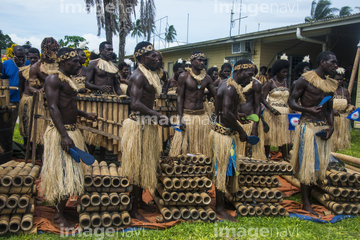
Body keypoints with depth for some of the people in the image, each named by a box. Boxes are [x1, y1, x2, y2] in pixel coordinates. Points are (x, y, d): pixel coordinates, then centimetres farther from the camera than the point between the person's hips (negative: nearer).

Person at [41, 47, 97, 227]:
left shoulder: (68, 79, 15)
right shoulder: (54, 79, -14)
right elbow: (53, 108, -22)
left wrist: (85, 115, 21)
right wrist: (64, 136, -28)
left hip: (72, 130, 10)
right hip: (60, 132, -10)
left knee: (72, 171, 16)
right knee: (63, 173, -4)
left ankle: (60, 208, 31)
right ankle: (58, 216, 10)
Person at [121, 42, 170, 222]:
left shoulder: (150, 75, 15)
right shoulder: (138, 75, -16)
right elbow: (135, 104, -27)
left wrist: (157, 117, 16)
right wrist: (158, 116, -26)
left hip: (147, 123, 10)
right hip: (138, 124, -10)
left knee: (146, 164, 17)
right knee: (136, 165, -2)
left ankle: (139, 200, 32)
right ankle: (134, 209, 9)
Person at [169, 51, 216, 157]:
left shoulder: (206, 78, 7)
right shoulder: (184, 76, -6)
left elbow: (216, 95, 8)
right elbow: (180, 97, -8)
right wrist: (181, 117, -15)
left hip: (202, 114, 5)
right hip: (187, 115, -4)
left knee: (202, 144, 10)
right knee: (184, 145, 0)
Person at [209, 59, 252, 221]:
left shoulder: (229, 84, 12)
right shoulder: (231, 88, -20)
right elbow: (227, 114, -29)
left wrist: (236, 115, 19)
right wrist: (241, 131, -19)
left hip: (224, 131, 10)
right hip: (224, 134, -10)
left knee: (226, 169, 19)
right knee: (223, 170, -1)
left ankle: (222, 199, 33)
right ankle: (220, 208, 11)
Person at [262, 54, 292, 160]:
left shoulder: (285, 82, 10)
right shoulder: (271, 83, -6)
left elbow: (287, 98, 13)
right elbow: (263, 99, -10)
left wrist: (291, 109, -1)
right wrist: (272, 109, -23)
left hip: (284, 113, 5)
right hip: (272, 113, -5)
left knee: (283, 135, 10)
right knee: (270, 135, 2)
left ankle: (286, 158, 15)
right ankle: (266, 157, 12)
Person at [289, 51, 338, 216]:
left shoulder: (331, 84, 14)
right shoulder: (305, 80, -6)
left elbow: (330, 108, 17)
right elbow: (292, 101, -7)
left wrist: (331, 126, 2)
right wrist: (308, 109, -23)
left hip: (324, 126, 7)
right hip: (308, 126, -7)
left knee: (319, 163, 8)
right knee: (307, 163, -4)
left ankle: (308, 195, 21)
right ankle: (306, 203, 4)